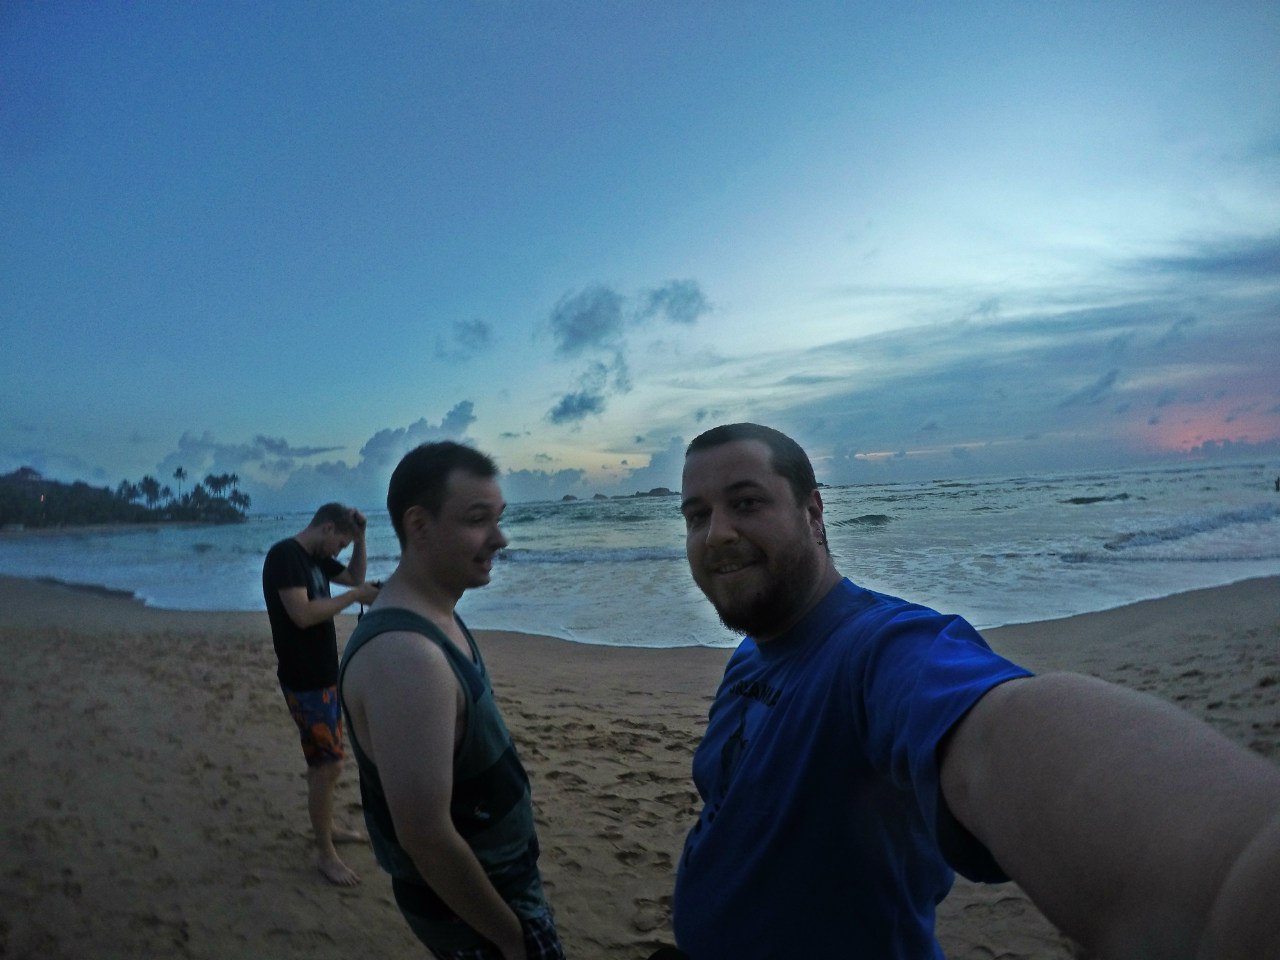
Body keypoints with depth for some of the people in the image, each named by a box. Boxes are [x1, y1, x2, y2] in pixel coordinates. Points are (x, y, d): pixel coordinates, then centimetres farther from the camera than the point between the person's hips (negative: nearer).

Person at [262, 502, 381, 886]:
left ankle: (325, 825, 37)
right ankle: (325, 854, 7)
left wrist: (360, 536, 7)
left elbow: (354, 576, 20)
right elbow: (303, 614, -28)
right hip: (305, 681, -10)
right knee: (328, 764, -5)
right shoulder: (285, 554, -19)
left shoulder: (317, 558, 9)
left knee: (323, 759, 21)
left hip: (324, 676, 10)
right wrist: (355, 596, -22)